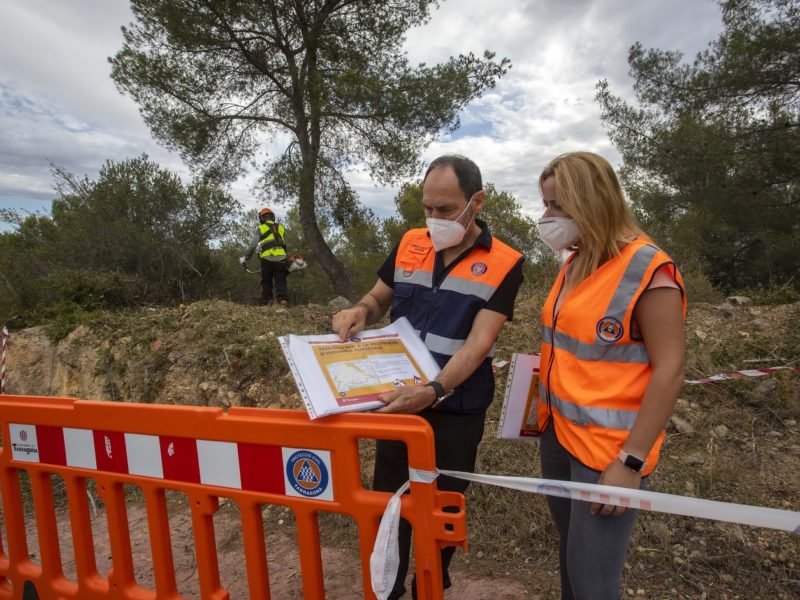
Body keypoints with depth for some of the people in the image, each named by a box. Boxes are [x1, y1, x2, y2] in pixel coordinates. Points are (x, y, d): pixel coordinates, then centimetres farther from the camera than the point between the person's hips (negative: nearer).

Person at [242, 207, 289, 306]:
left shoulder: (261, 228, 5)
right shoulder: (281, 228, 15)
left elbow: (252, 245, 4)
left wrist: (245, 257, 15)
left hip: (267, 259, -2)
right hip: (281, 259, 2)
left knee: (266, 282, 11)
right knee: (281, 281, 2)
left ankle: (267, 300, 7)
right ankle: (283, 299, -13)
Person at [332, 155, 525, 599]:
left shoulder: (504, 264, -12)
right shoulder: (409, 245, -1)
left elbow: (479, 341, -20)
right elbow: (378, 299, 11)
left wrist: (434, 391, -35)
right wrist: (359, 312, -13)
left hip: (456, 410, -3)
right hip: (396, 400, 4)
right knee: (386, 499, 17)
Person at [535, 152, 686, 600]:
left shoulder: (647, 268, -17)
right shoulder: (575, 265, 7)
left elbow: (670, 371, -19)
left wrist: (630, 462, -20)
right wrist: (545, 409, 11)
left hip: (608, 449, -7)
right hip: (558, 433, 7)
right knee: (571, 555, 21)